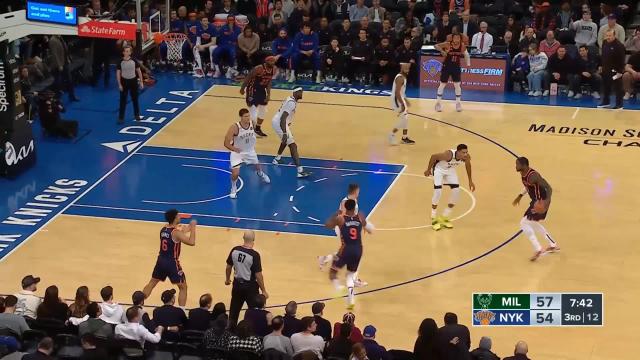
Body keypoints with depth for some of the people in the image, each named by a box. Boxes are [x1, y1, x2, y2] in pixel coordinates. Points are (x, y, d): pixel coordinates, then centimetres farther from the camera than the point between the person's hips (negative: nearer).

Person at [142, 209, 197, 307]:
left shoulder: (163, 229, 4)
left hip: (161, 261, 7)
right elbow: (191, 242, -26)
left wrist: (188, 229, 22)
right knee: (183, 287, 5)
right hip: (172, 263, -7)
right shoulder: (176, 232, -19)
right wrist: (193, 227, -18)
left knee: (152, 283, 22)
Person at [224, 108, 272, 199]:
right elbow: (226, 143, -26)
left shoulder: (252, 124, -18)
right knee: (235, 173, -18)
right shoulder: (234, 128, -33)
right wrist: (235, 149, -36)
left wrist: (253, 146, 10)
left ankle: (260, 174, 66)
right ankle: (233, 189, 13)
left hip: (250, 151, 5)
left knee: (257, 166, 27)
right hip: (237, 152, -5)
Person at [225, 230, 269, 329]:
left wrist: (228, 279, 25)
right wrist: (263, 291, -8)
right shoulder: (254, 255, -22)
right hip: (250, 286, -5)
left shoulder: (235, 250, -7)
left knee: (234, 310, 18)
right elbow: (258, 275, -18)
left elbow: (228, 266, 6)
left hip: (237, 284, 5)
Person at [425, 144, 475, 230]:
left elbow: (468, 165, 0)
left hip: (450, 169, 5)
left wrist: (470, 181, 9)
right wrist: (428, 170, -12)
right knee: (438, 192, -19)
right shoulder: (448, 155, -41)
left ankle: (444, 217, 12)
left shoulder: (467, 157, -25)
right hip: (439, 168, -5)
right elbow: (433, 156, -25)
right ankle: (434, 219, -2)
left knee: (456, 191, -5)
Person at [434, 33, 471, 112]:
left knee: (457, 85, 2)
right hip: (446, 66, -2)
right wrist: (442, 51, -29)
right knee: (442, 84, 4)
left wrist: (468, 63, -2)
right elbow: (436, 46, -13)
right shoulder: (448, 44, -18)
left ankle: (458, 103, 15)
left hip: (456, 67, 2)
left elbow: (466, 54, 8)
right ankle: (438, 102, 14)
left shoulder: (462, 46, -9)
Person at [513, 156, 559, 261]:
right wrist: (520, 195, 24)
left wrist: (547, 202, -42)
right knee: (532, 223, 25)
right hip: (536, 201, 10)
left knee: (524, 223, -10)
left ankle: (538, 250, -7)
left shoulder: (533, 175, -27)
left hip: (541, 202, -10)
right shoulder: (523, 174, 2)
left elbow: (548, 187, -30)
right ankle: (553, 245, 36)